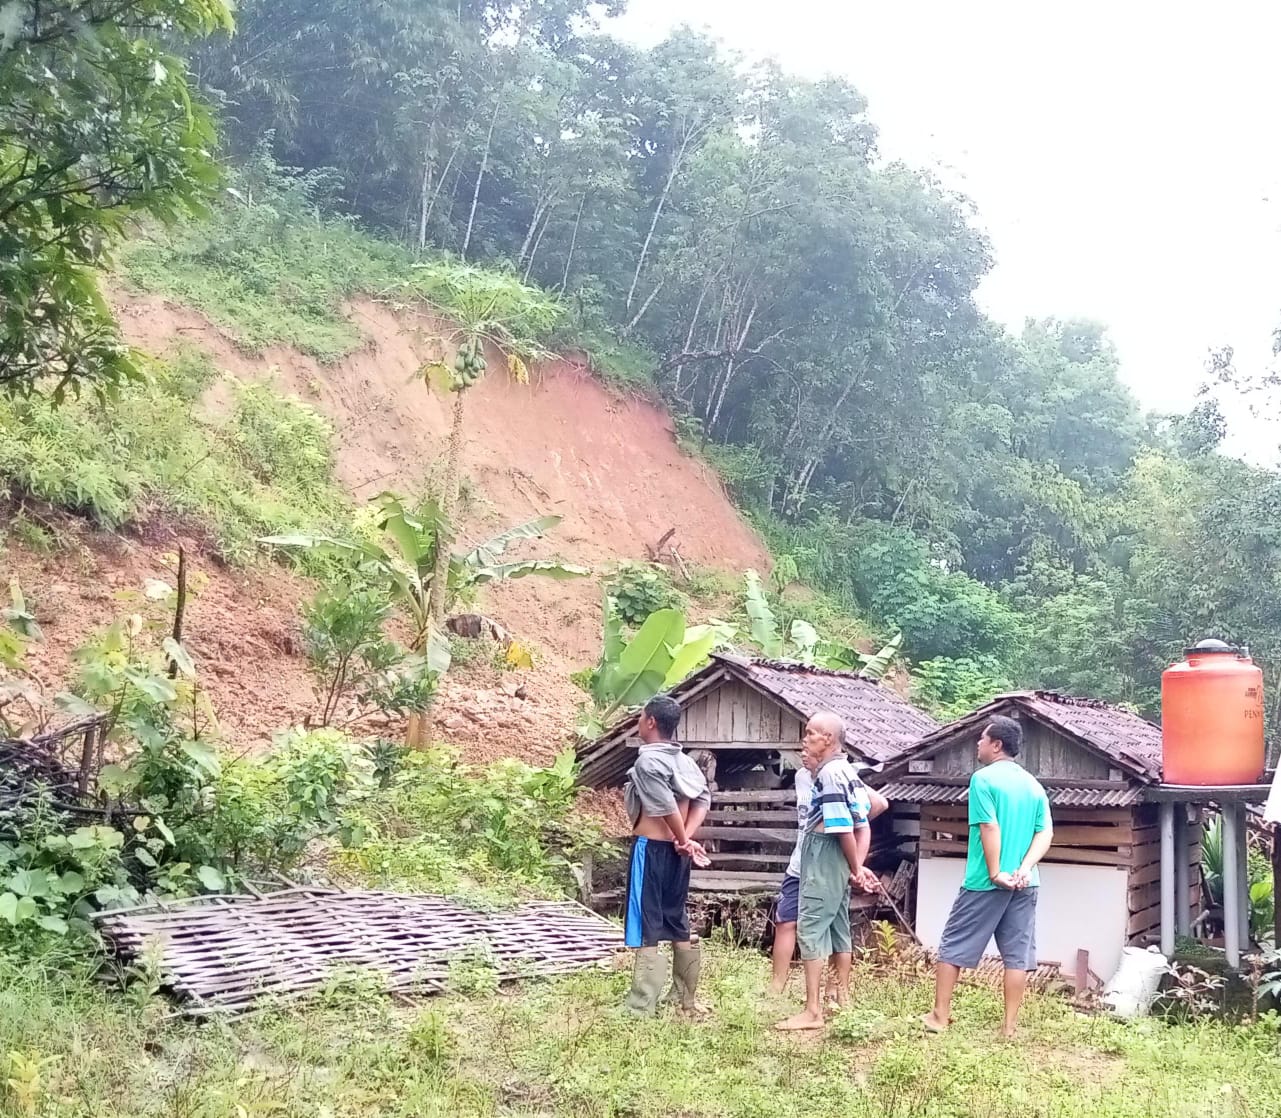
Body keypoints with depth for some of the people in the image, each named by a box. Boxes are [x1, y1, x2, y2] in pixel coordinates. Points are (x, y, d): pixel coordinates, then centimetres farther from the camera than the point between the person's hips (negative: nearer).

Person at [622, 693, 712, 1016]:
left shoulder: (647, 761, -15)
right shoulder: (683, 761, 10)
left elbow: (667, 807, -20)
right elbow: (703, 799, 5)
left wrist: (684, 840, -6)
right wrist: (686, 838, -5)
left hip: (651, 848, -8)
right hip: (675, 851, 8)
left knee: (646, 927, -5)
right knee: (678, 924, 15)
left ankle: (641, 1008, -4)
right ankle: (687, 999, 22)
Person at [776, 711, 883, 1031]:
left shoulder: (829, 773, -18)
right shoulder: (846, 771, 14)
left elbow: (843, 828, -22)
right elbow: (861, 826, 13)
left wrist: (856, 869, -11)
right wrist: (857, 866, 7)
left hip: (824, 860, -10)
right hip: (838, 862, 10)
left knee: (810, 929, -8)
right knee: (838, 928, 15)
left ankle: (812, 1011, -9)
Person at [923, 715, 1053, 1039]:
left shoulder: (983, 779, -8)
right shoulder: (1034, 785, 11)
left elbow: (990, 828, -16)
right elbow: (1045, 834, 2)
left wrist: (995, 874, -14)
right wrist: (1024, 868, -8)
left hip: (986, 882, -6)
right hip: (1024, 884, 6)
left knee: (953, 947, 6)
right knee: (1017, 954, 6)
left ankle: (940, 1016, 10)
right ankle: (1009, 1025, 8)